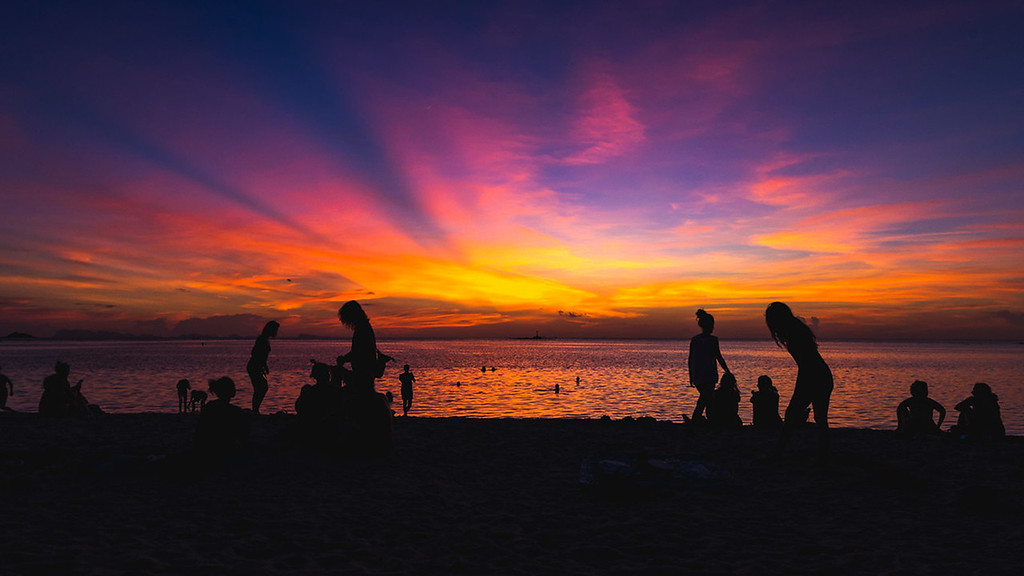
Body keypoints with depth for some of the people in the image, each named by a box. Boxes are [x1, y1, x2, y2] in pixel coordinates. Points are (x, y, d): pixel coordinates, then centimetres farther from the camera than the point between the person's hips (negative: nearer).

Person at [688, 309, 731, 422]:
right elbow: (719, 358, -9)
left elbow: (690, 359, 7)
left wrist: (691, 377, 15)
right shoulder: (713, 340, -10)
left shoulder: (694, 340, 6)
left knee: (709, 399, 23)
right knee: (708, 401, 2)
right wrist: (728, 373, 0)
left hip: (696, 376, 6)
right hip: (709, 375, -6)